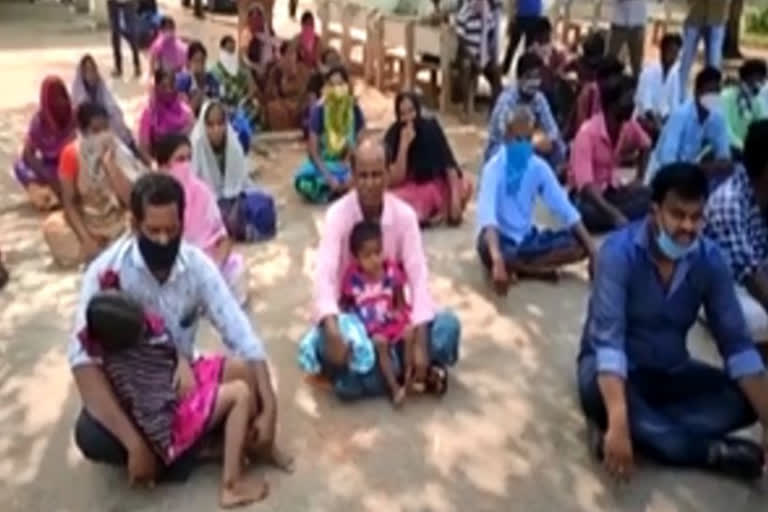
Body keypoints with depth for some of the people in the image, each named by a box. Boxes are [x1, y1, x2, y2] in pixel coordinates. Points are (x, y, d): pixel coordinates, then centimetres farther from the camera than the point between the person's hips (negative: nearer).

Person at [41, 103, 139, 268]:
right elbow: (68, 203, -13)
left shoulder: (119, 152, -13)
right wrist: (86, 239, -24)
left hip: (116, 221, 1)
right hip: (84, 221, -1)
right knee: (52, 226, -26)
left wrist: (109, 163, -30)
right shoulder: (71, 153, -14)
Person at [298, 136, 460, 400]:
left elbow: (419, 277, -17)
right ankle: (404, 372, -20)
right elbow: (325, 275, -29)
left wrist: (421, 346, -27)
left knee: (448, 326, -22)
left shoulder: (404, 215, -11)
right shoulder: (338, 215, -17)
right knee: (326, 342, -35)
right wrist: (332, 332, -47)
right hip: (351, 312, -1)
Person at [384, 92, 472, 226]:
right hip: (408, 189, -2)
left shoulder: (431, 127, -13)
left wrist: (455, 198, -28)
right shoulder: (393, 135, -16)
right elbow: (396, 180, -23)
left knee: (465, 186, -25)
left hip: (435, 183, 2)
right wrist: (404, 144, -31)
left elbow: (449, 163, -17)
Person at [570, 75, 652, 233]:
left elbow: (645, 146, 19)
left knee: (648, 196, -23)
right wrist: (614, 214, -42)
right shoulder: (587, 132, -24)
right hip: (586, 194, -5)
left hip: (612, 190, 6)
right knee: (590, 213, -39)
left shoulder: (629, 125, -5)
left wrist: (638, 179, 5)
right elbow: (585, 184, -32)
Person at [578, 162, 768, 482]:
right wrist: (619, 423, -46)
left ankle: (645, 430, -24)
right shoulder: (619, 251, -24)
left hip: (671, 370, 5)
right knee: (599, 390, -38)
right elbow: (607, 338, -33)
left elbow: (736, 343, -10)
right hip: (615, 367, -4)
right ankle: (711, 452, -25)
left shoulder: (710, 259, -10)